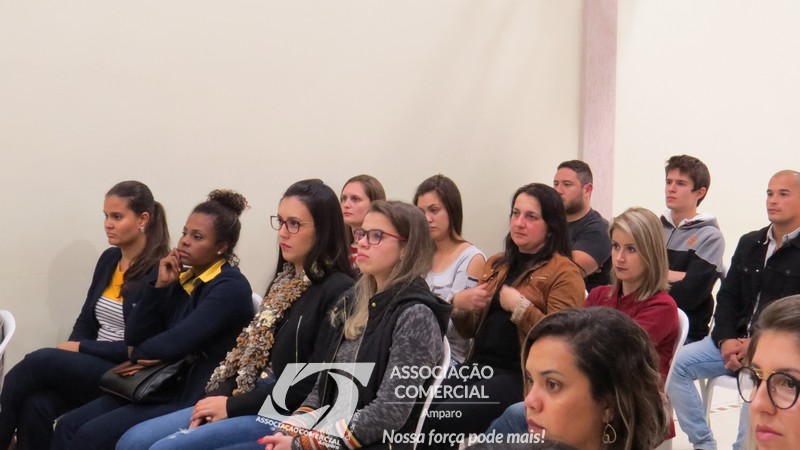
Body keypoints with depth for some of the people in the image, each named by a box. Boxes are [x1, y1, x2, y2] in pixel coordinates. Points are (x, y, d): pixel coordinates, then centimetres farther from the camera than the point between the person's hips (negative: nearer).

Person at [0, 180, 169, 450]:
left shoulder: (159, 272, -13)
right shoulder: (109, 259, 11)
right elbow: (86, 320, 15)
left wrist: (80, 348, -12)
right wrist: (70, 351, -4)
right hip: (91, 365, 6)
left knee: (40, 361, -25)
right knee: (35, 406, -24)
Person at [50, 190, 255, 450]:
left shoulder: (231, 288, -13)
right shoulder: (183, 279, 12)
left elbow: (177, 343, -21)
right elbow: (135, 338, 8)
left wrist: (137, 354, -1)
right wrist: (159, 286, -3)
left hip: (193, 398, -8)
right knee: (67, 426, -5)